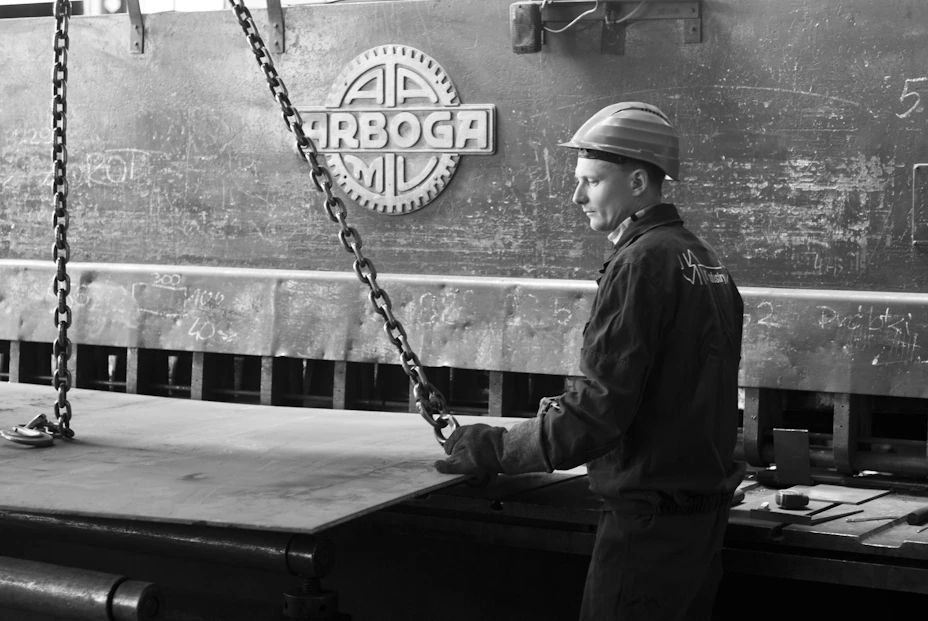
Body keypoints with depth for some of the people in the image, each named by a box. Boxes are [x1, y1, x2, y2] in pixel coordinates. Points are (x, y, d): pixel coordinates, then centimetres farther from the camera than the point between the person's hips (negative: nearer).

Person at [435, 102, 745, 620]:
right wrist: (560, 412, 20)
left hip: (651, 517, -10)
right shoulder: (705, 259, 13)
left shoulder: (642, 263, -16)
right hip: (705, 508, 10)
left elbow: (601, 408, -21)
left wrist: (497, 449, -11)